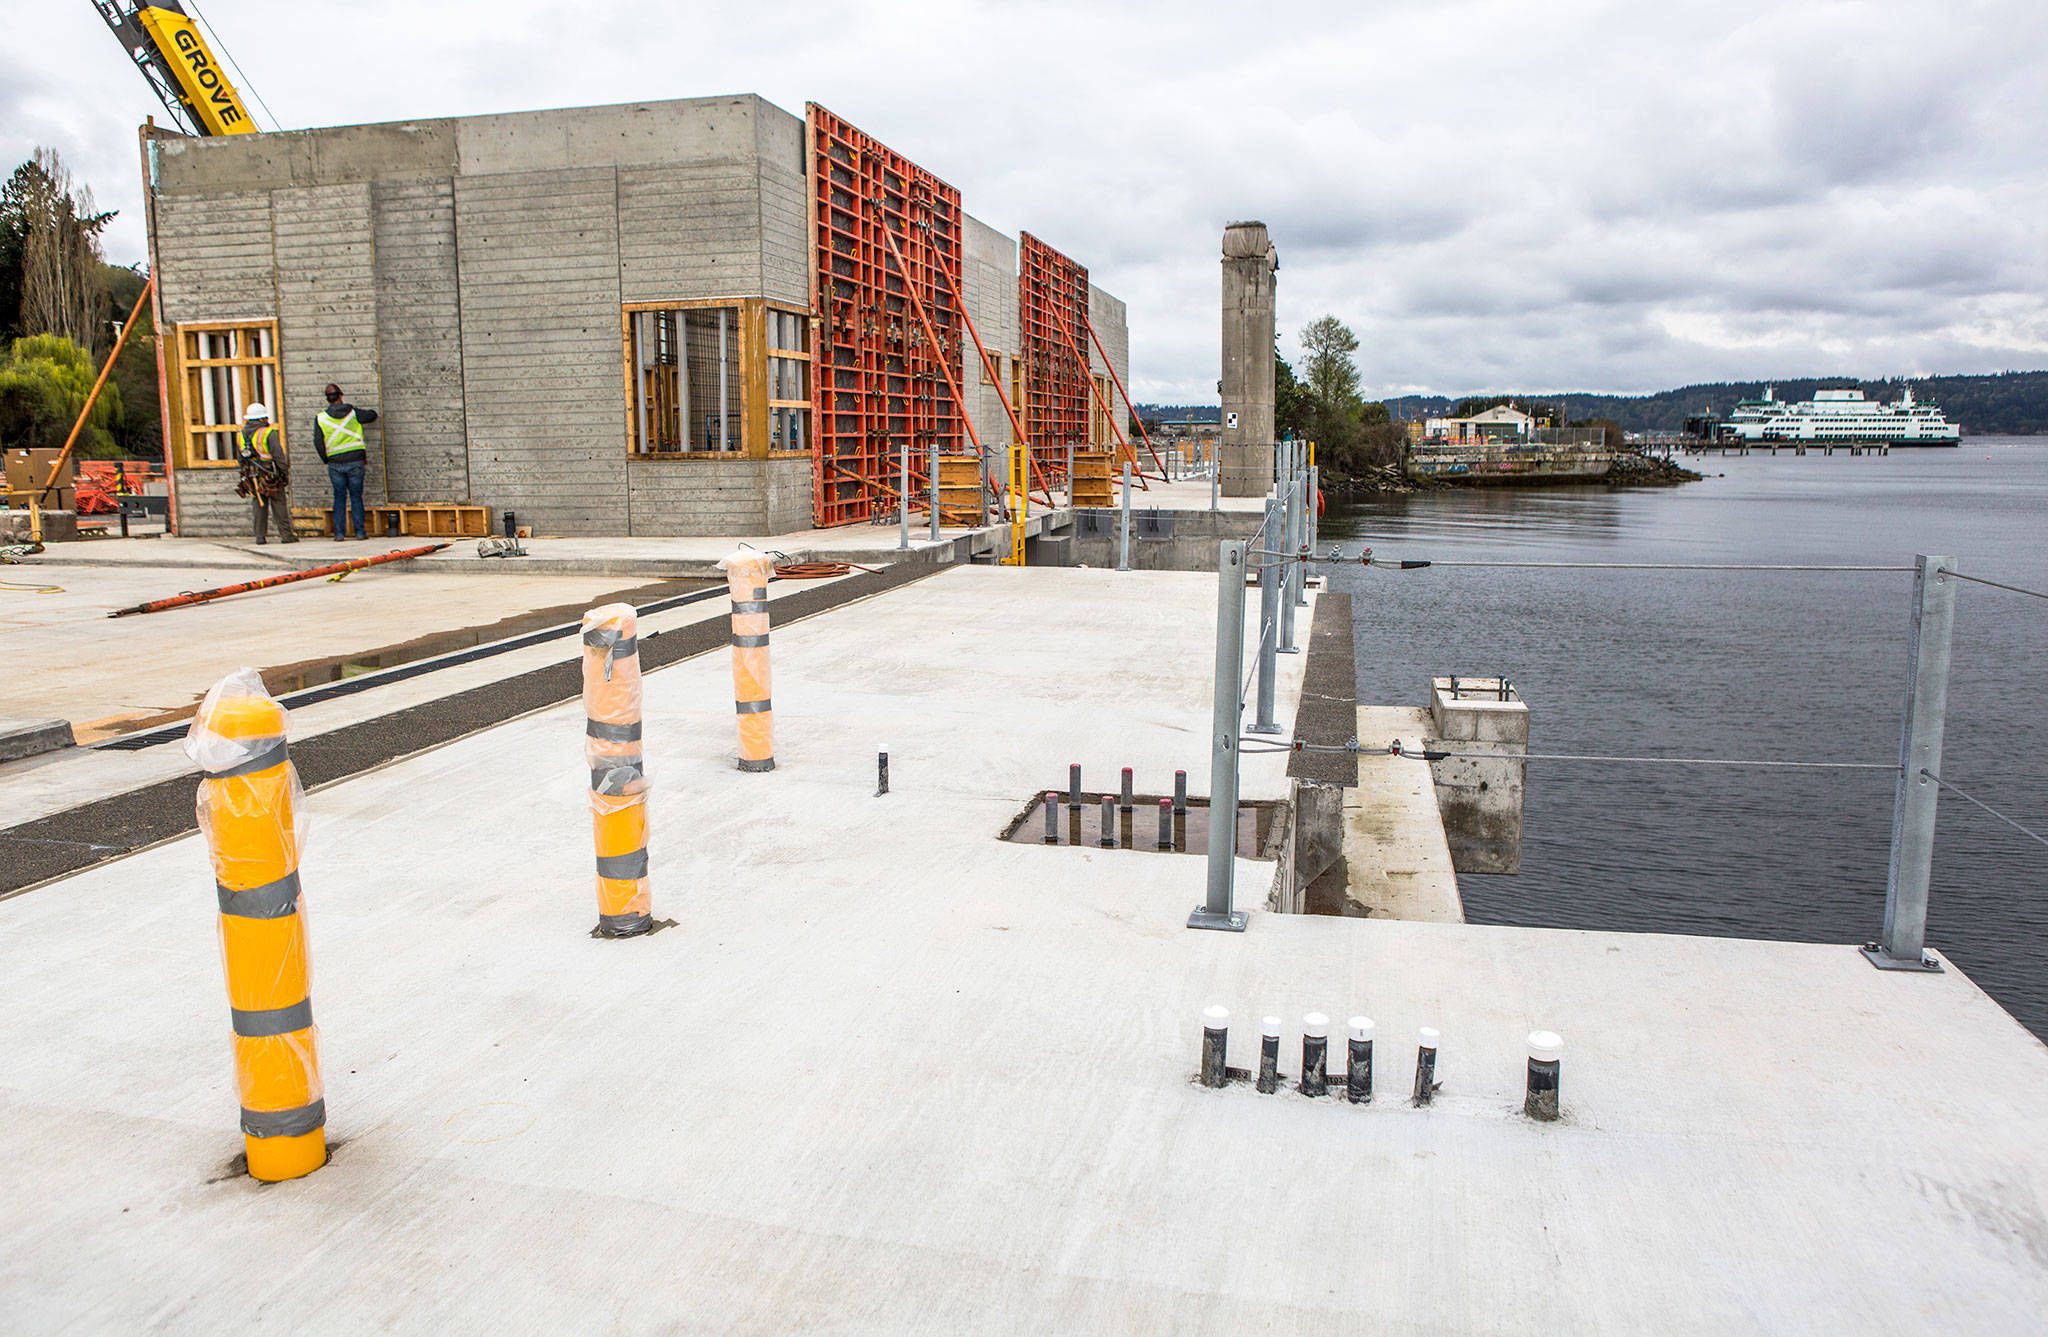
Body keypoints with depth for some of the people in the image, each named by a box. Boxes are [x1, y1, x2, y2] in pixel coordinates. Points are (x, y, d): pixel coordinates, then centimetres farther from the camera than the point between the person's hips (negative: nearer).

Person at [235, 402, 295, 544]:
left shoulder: (243, 434, 10)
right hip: (271, 475, -6)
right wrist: (285, 472, -7)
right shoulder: (269, 433, -11)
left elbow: (239, 456, 16)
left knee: (260, 506, 10)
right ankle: (286, 534, 0)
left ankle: (260, 536, 8)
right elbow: (278, 455, -14)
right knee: (279, 506, 0)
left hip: (252, 475, 6)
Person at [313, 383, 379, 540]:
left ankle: (339, 532, 6)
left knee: (339, 497, 8)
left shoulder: (320, 418, 0)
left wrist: (326, 460, 11)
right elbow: (372, 415, 16)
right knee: (356, 497, 5)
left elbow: (318, 443, -1)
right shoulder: (353, 413, 0)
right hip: (355, 461, 0)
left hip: (335, 464, 0)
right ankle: (360, 532, 3)